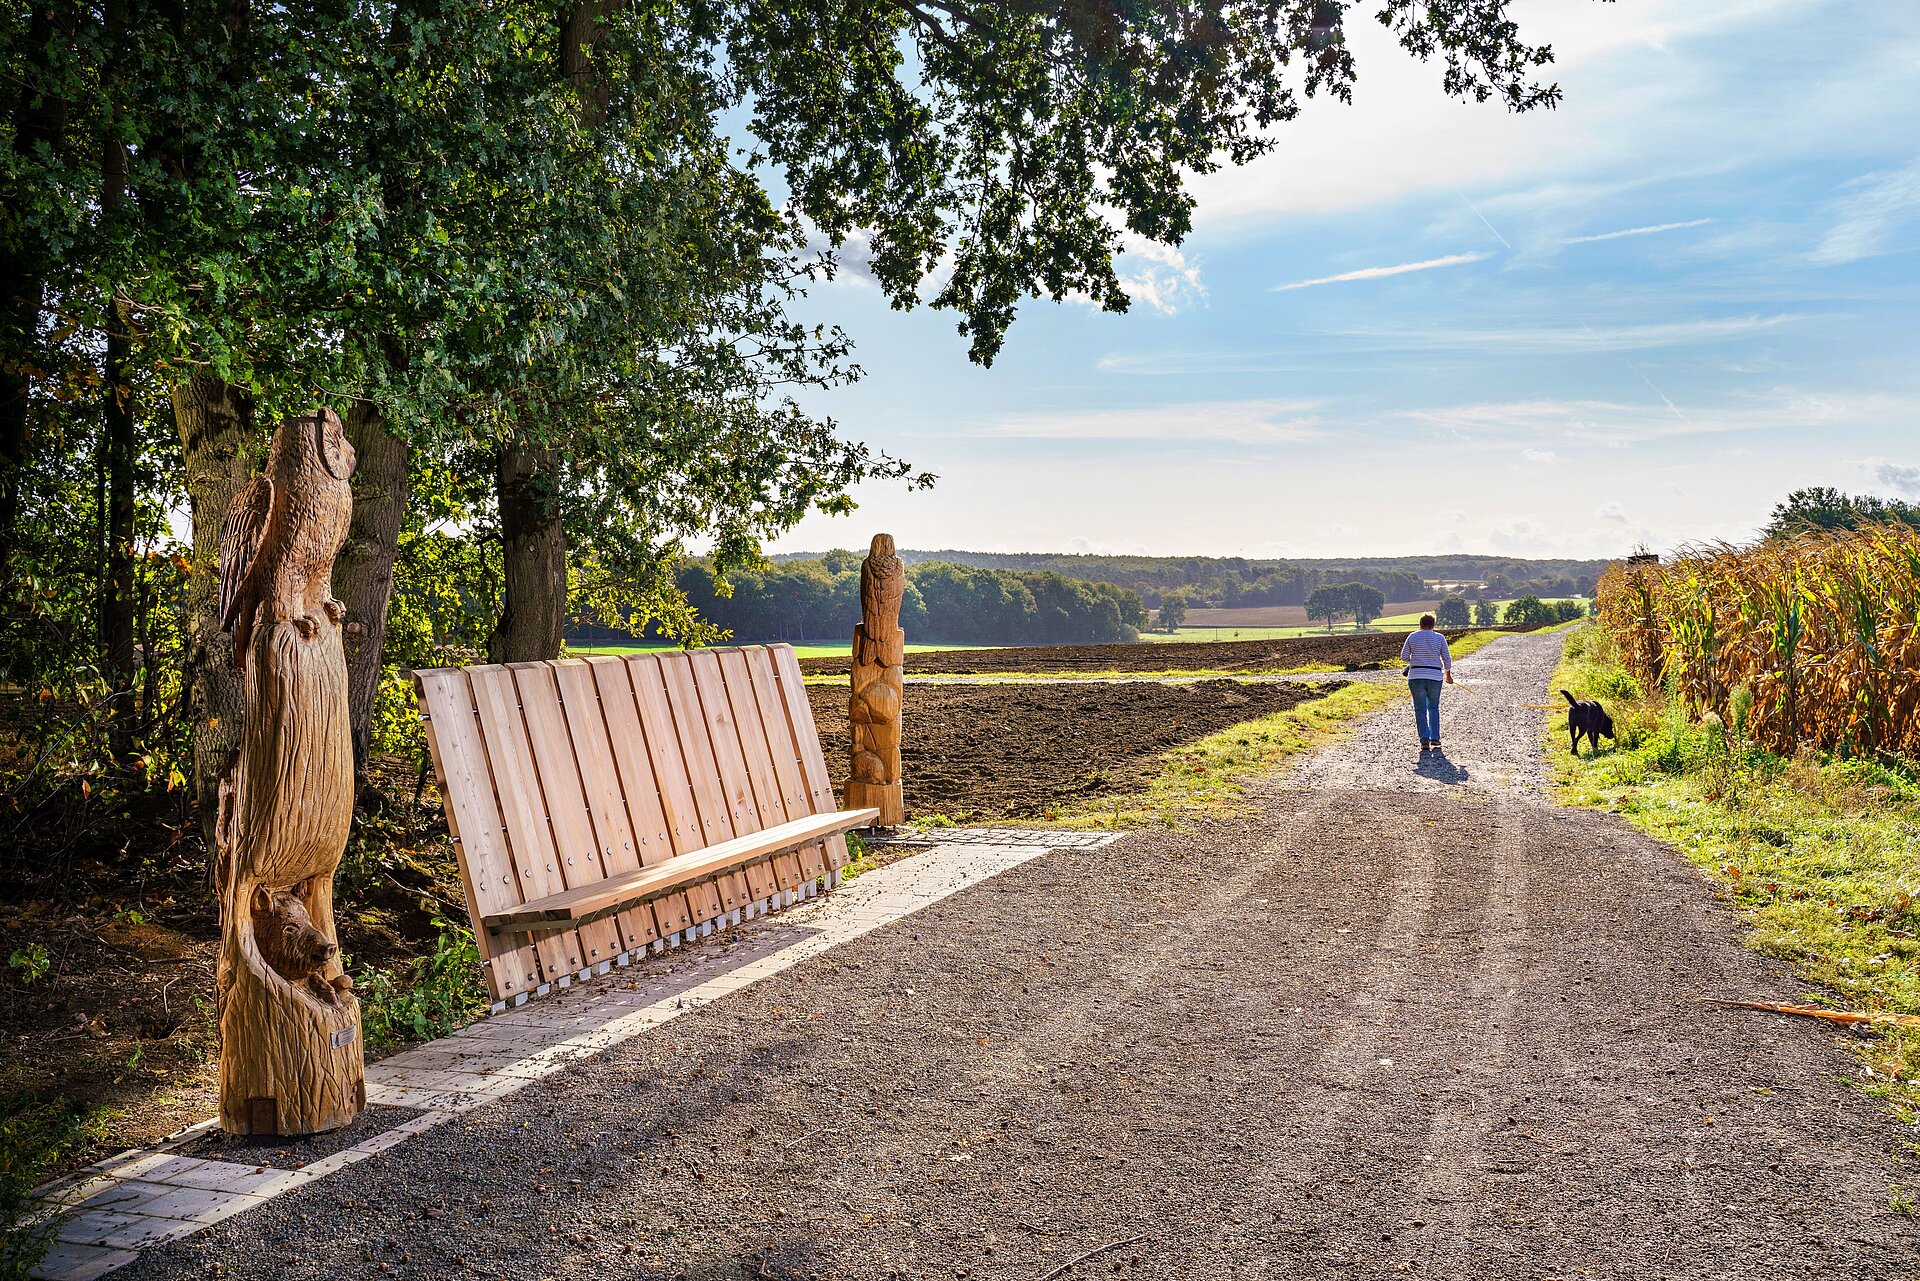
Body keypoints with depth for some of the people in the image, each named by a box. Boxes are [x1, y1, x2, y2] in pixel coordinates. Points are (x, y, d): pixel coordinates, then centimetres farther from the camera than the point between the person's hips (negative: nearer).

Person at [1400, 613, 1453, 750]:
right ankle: (1435, 738, 13)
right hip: (1435, 677, 1)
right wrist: (1448, 674, 18)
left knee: (1420, 709, 4)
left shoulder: (1412, 637, 2)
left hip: (1416, 677, -1)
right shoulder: (1439, 638, 2)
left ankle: (1424, 740, -4)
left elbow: (1404, 657, 4)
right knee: (1433, 708, 17)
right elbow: (1447, 658, 3)